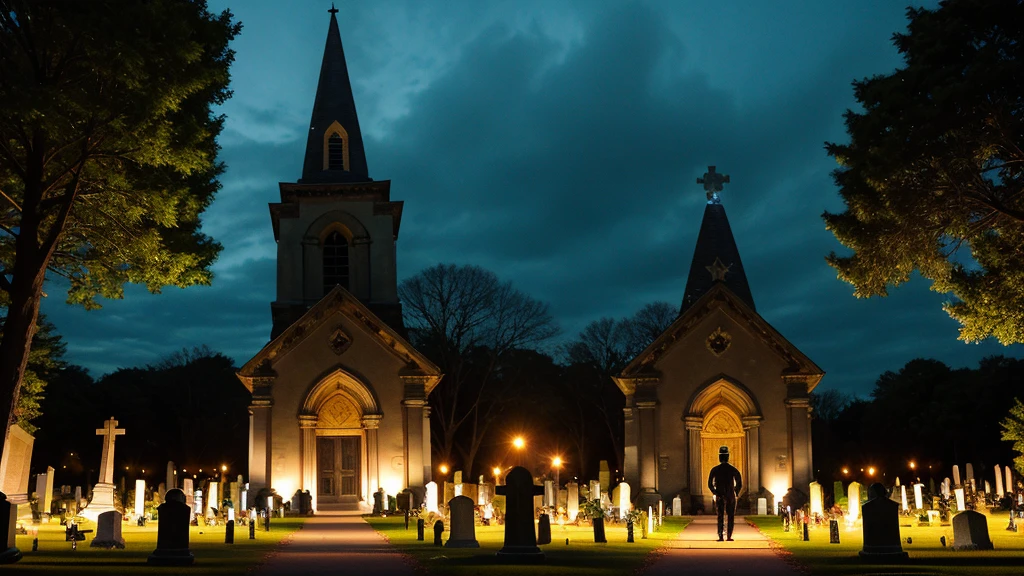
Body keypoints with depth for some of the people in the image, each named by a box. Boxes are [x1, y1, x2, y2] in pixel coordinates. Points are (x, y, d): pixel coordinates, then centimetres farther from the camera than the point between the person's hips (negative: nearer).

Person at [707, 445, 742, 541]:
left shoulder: (715, 470, -4)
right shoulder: (733, 470, -5)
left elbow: (710, 484, -6)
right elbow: (739, 484, -4)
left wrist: (714, 492, 7)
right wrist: (736, 494, 10)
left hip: (719, 496, 1)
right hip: (731, 496, -1)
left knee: (720, 516, 8)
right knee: (731, 516, 9)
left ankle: (720, 536, -3)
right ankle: (729, 536, 4)